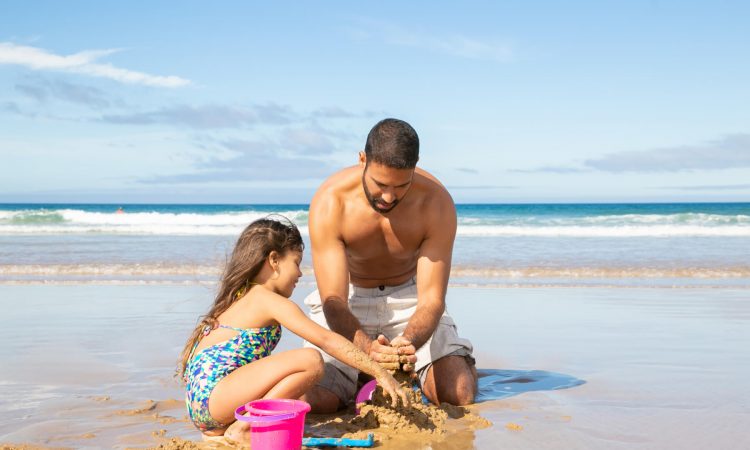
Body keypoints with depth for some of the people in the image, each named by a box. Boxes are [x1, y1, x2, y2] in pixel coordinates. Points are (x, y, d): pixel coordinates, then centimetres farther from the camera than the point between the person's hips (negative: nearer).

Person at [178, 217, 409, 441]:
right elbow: (326, 340, -11)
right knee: (311, 360, -18)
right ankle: (243, 427, -15)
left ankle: (218, 429, 9)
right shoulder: (271, 301, -6)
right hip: (215, 392, -10)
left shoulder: (242, 296, 22)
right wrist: (379, 372, -8)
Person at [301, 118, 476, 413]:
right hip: (348, 302, 0)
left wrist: (409, 341, -48)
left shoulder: (437, 203, -25)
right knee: (315, 400, -21)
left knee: (459, 395, -17)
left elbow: (431, 299, -25)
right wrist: (367, 348, -51)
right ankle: (358, 374, 14)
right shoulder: (329, 202, -29)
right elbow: (333, 301, -31)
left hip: (410, 297, 1)